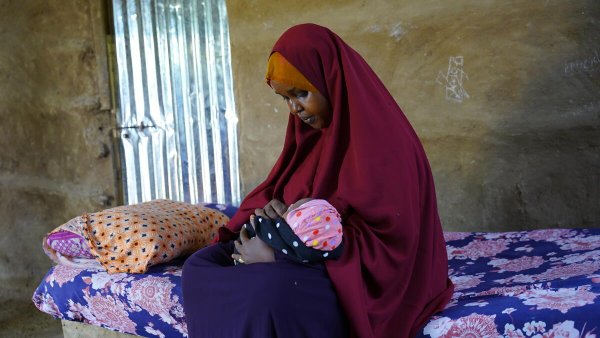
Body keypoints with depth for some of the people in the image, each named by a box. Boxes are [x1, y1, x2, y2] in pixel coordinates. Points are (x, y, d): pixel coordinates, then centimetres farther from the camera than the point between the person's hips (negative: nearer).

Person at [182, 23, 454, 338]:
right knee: (199, 266, -9)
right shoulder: (312, 132, 8)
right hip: (304, 253, 8)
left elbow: (391, 242, -23)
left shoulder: (384, 140, -18)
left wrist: (280, 254, -26)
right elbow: (279, 186, 17)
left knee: (270, 291, -38)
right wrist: (270, 209, -11)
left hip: (363, 274, -8)